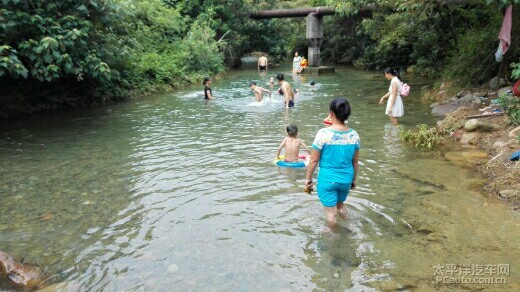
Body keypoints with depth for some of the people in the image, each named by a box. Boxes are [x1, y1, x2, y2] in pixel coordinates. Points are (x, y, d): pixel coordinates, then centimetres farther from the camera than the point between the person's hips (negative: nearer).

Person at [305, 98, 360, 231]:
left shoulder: (323, 133, -19)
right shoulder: (354, 135, -7)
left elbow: (314, 160, -12)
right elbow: (355, 161, 4)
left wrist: (308, 177, 2)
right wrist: (354, 179, 18)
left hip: (327, 179, -5)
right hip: (346, 179, 5)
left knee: (331, 212, 11)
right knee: (340, 204, 30)